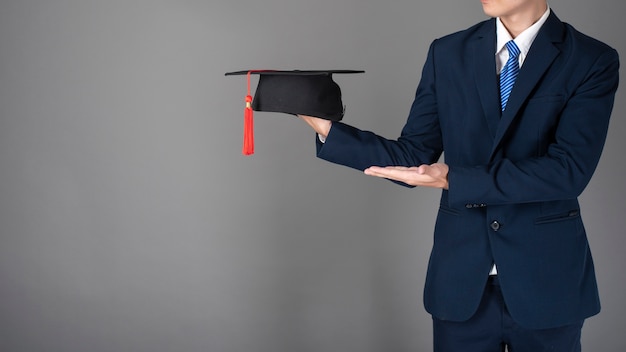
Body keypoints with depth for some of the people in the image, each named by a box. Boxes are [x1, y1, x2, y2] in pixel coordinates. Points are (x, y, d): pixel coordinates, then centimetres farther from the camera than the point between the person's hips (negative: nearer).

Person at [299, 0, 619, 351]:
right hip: (461, 280, 2)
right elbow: (413, 156, 3)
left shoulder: (594, 61, -7)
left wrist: (455, 180, -24)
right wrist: (326, 127, -8)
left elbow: (568, 170, -18)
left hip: (546, 279, -2)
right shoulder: (448, 53, 3)